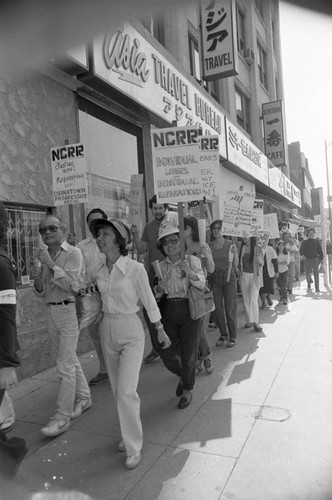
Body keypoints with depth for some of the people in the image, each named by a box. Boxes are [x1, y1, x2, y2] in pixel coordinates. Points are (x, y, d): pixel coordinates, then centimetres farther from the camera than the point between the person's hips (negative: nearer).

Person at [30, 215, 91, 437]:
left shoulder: (73, 253, -10)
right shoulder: (45, 255, 10)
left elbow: (72, 285, -20)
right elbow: (41, 293, 13)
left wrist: (50, 264, -22)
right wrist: (37, 279, -8)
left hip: (69, 309, -7)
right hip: (51, 311, 7)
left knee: (65, 364, -5)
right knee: (70, 358, 18)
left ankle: (62, 417, 6)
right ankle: (84, 398, 36)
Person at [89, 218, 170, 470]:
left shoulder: (135, 268, -15)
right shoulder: (98, 271, -1)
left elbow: (149, 301, -5)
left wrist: (161, 331, 2)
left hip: (131, 331, -5)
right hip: (107, 329, 6)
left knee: (126, 391, -8)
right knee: (117, 390, 16)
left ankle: (134, 447, 12)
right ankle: (130, 433, 37)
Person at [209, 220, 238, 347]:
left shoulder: (230, 245, -3)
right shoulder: (209, 246, 1)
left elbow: (235, 266, -3)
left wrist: (234, 255, -19)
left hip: (229, 277, -2)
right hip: (215, 278, 2)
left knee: (230, 309, 0)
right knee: (217, 309, 5)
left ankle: (233, 336, 16)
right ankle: (223, 334, 25)